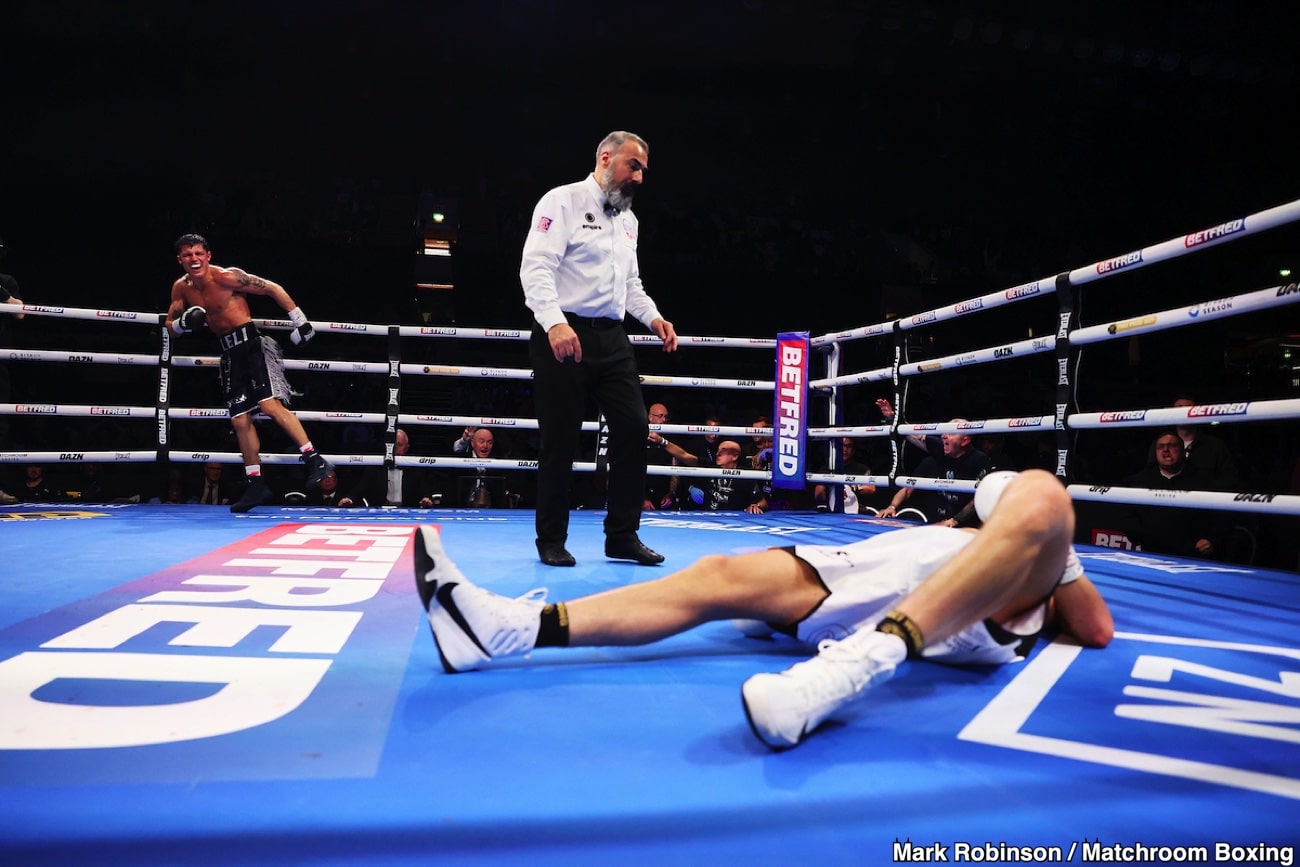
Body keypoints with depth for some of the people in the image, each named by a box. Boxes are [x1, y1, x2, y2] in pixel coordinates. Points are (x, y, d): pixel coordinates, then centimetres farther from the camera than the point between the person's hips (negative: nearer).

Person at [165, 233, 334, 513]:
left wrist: (300, 320, -9)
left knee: (270, 404, -22)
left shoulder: (227, 277, -12)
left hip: (252, 343, -7)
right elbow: (170, 324, 17)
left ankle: (315, 460, -19)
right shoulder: (181, 288, 7)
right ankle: (256, 485, 13)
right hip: (230, 353, 7)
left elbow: (273, 289, -9)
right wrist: (185, 322, -7)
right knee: (240, 419, 6)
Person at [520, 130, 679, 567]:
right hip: (564, 336, -7)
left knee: (634, 429, -1)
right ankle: (552, 541, 13)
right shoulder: (563, 201, -3)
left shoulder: (628, 219, 20)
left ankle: (622, 537, 10)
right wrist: (554, 322, -30)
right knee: (561, 440, -2)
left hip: (611, 338, 7)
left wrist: (654, 318, 8)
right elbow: (536, 267, -15)